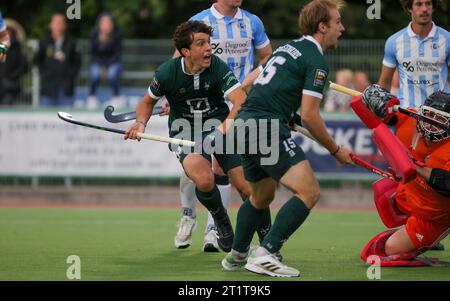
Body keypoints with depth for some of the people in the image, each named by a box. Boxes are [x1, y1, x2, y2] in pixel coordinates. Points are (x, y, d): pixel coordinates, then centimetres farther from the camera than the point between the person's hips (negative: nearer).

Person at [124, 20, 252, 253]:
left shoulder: (218, 67, -17)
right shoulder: (167, 73, -13)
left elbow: (241, 102, -29)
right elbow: (148, 101, 8)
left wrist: (224, 127, -46)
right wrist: (140, 123, -11)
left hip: (220, 125, 1)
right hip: (185, 132, -1)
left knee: (246, 186, -10)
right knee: (204, 180, -29)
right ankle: (221, 223, 3)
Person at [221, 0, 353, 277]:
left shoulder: (289, 48, 20)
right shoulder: (316, 61, -8)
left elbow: (249, 81, 28)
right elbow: (309, 116, -12)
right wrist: (336, 151, -1)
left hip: (245, 125, 10)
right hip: (269, 127, -10)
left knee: (262, 196, 28)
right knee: (309, 192, -15)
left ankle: (236, 255, 42)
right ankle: (265, 255, -23)